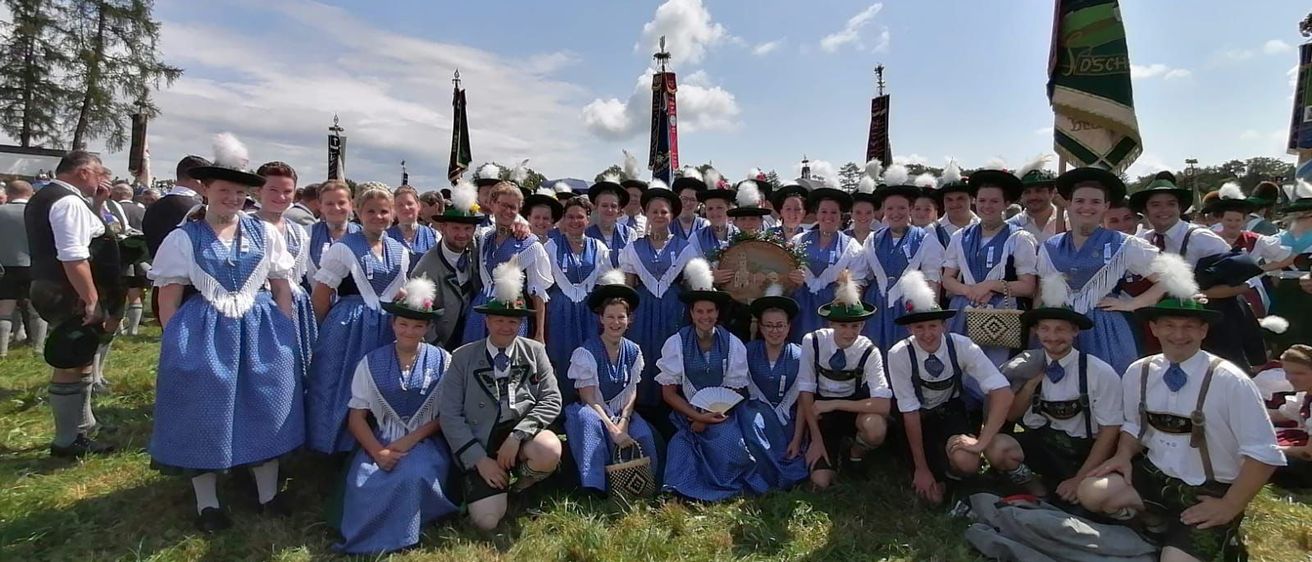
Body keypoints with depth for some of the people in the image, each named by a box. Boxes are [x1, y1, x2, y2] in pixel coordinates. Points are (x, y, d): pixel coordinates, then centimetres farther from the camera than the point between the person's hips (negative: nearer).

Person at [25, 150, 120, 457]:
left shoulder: (44, 198, 16)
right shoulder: (69, 201, -18)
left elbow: (77, 235, 21)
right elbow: (74, 258, -26)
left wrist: (96, 205, 10)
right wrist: (92, 300, -23)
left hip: (52, 290, 11)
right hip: (71, 296, -11)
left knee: (77, 362, 19)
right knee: (71, 366, -2)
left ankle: (80, 428, 31)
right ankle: (68, 441, 8)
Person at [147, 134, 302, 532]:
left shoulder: (265, 233, 4)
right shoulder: (183, 238, -2)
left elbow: (282, 289, 8)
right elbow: (168, 300, 0)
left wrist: (283, 332, 3)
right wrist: (178, 341, -6)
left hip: (261, 331, 2)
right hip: (203, 334, -2)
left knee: (266, 407, 8)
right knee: (205, 413, 7)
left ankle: (268, 492, 24)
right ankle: (207, 502, 23)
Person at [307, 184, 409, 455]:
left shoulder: (400, 252, 7)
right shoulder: (343, 248, -8)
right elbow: (320, 296, -6)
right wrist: (329, 331, -2)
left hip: (386, 331, 4)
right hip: (348, 330, -4)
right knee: (342, 391, 5)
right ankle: (336, 455, 22)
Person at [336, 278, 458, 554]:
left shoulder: (442, 361, 2)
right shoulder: (371, 363, 5)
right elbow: (356, 417, 3)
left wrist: (412, 439, -13)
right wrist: (377, 451, -14)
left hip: (425, 441, -1)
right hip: (380, 442, 2)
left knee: (414, 477, -34)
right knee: (362, 483, -30)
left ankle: (396, 537, -7)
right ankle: (361, 536, 1)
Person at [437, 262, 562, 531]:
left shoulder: (535, 351, 3)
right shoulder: (463, 357, 0)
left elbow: (552, 400, -4)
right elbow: (450, 414, -3)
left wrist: (516, 436, -18)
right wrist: (479, 459, -11)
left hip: (523, 433, 1)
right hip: (480, 442, -1)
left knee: (549, 453, -32)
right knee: (487, 520, -17)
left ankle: (518, 485, 4)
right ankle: (499, 483, 20)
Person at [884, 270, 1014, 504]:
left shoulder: (962, 346, -22)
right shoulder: (899, 355, -24)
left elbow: (1002, 393, -26)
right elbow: (910, 412, -20)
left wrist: (981, 443, -33)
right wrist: (921, 467, -16)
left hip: (952, 413, 1)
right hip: (919, 418, 0)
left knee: (967, 462, -31)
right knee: (932, 494, -8)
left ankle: (949, 471, 6)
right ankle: (933, 465, 25)